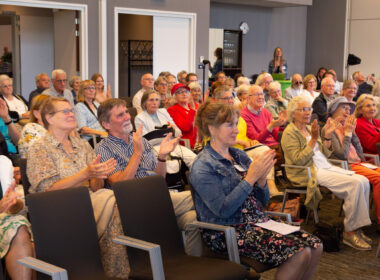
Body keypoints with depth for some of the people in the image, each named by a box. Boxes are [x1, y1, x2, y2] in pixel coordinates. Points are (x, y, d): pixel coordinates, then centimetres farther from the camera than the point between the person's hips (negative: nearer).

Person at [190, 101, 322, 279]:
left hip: (259, 222, 7)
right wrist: (250, 178, -20)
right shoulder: (202, 167, -9)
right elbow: (223, 210, -20)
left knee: (315, 246, -11)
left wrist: (261, 179, -8)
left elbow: (262, 201, 13)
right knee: (299, 254, -23)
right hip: (228, 232, -7)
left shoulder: (239, 155, 12)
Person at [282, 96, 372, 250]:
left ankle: (357, 228, -7)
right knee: (355, 184, -25)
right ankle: (349, 233, -19)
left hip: (325, 167, 8)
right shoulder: (289, 133, -4)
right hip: (308, 173, -8)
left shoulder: (310, 129, 19)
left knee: (364, 181, -12)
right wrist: (313, 140, -19)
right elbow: (298, 160, -16)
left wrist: (327, 135, 7)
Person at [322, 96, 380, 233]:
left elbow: (360, 152, 14)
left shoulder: (346, 127, 20)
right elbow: (342, 154, -13)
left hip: (358, 163, 7)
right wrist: (348, 133, -5)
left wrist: (353, 132, 6)